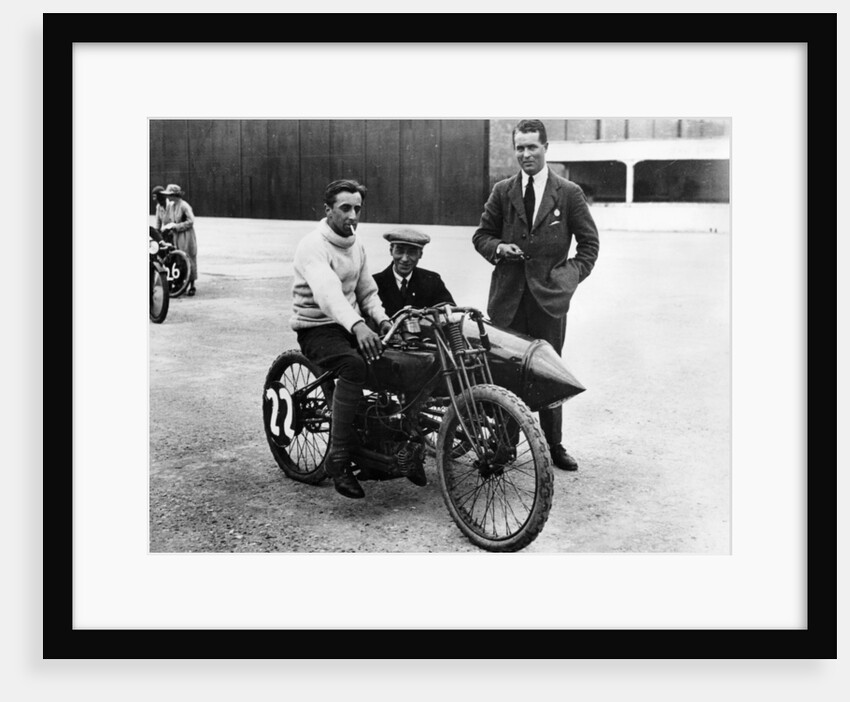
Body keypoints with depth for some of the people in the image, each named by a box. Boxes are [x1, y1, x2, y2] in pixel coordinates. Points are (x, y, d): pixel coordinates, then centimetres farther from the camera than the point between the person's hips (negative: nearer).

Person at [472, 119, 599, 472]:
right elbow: (481, 234, 15)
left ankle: (553, 446, 17)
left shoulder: (569, 193, 3)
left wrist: (573, 275, -4)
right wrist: (497, 247, -6)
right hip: (508, 296, 2)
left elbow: (589, 241, 8)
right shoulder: (502, 191, 8)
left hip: (550, 295, -1)